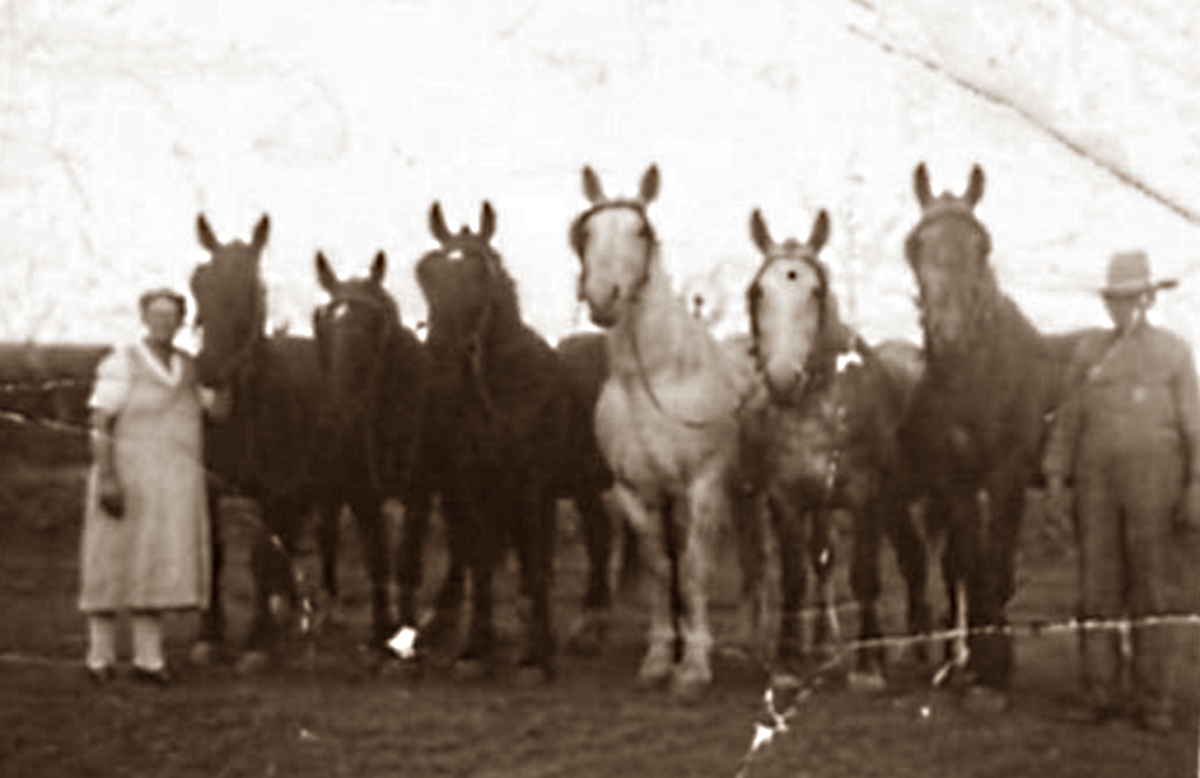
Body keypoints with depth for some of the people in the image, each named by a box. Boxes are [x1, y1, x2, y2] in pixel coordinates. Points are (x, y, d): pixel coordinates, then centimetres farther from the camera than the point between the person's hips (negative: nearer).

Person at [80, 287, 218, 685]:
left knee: (156, 566, 7)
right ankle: (100, 655, 12)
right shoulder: (122, 363, -8)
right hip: (128, 480, -5)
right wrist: (107, 479, -21)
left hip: (177, 484, 5)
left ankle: (148, 656, 11)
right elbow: (100, 424, -12)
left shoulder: (187, 366, 9)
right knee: (113, 564, 3)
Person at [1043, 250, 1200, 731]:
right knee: (1097, 589, 3)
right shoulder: (1088, 352, 10)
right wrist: (1056, 478, 3)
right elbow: (1068, 420, 11)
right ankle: (1100, 695, 9)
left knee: (1149, 592, 0)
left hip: (1151, 486, -2)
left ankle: (1152, 702, 5)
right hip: (1096, 484, 2)